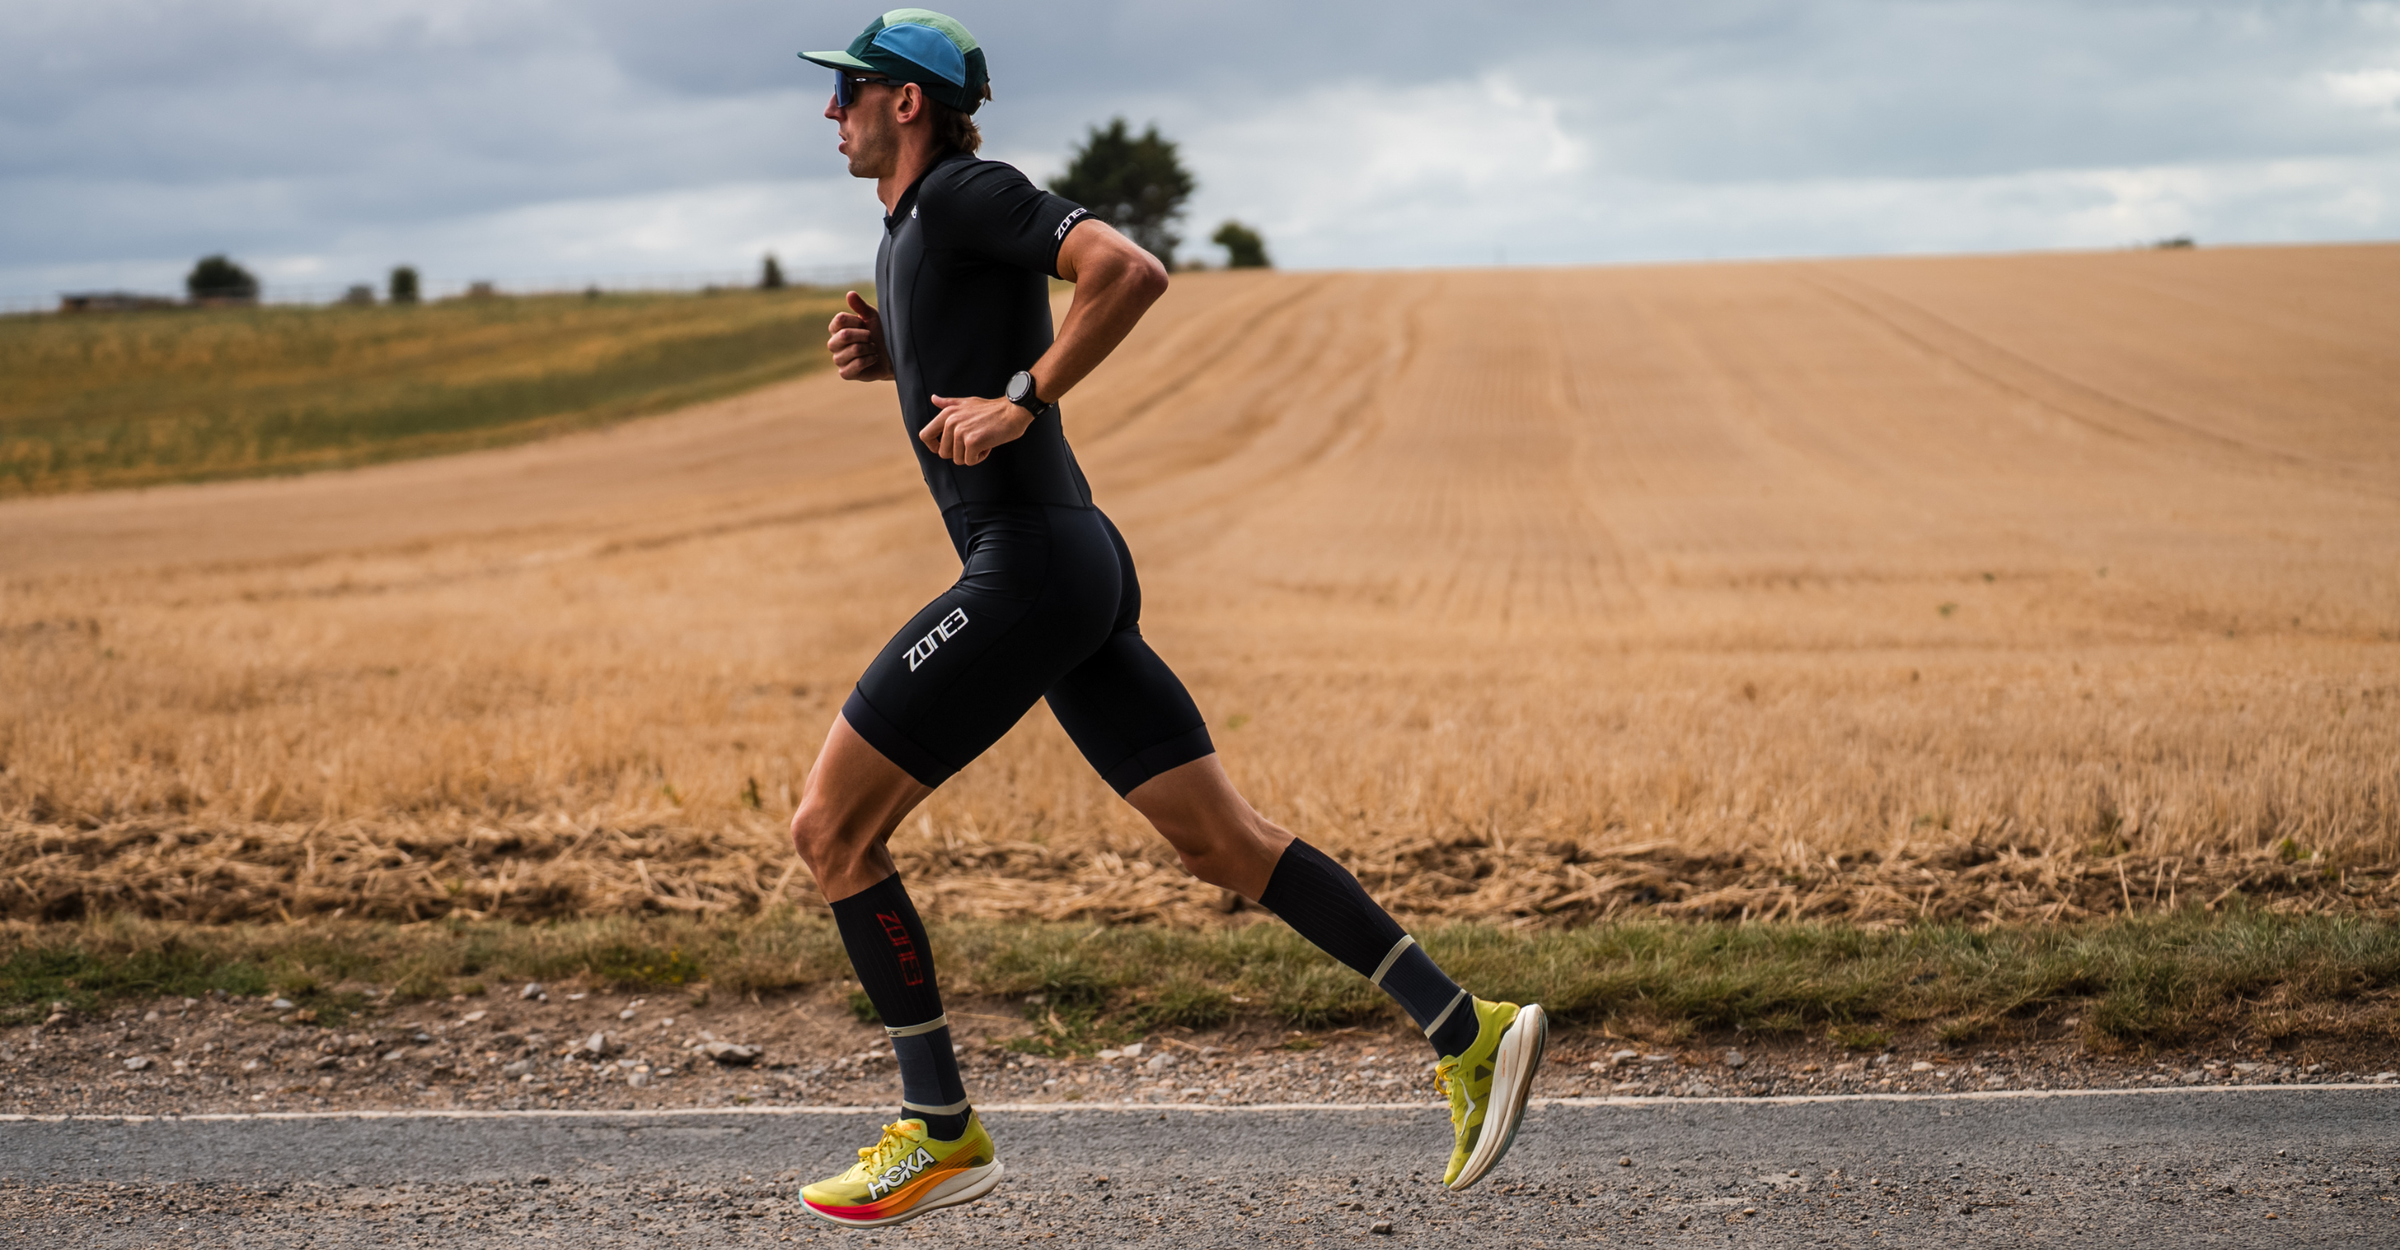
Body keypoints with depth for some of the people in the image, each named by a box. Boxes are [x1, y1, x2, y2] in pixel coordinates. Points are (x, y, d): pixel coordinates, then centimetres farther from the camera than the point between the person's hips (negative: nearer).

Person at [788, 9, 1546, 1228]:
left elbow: (1130, 269, -23)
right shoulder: (911, 224, 20)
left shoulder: (969, 191, -9)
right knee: (1220, 839, 7)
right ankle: (1467, 1031, 4)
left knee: (830, 828, -3)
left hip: (1029, 569, -10)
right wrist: (883, 354, 15)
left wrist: (1019, 402, -20)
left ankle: (940, 1131, 3)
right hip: (1073, 572, 10)